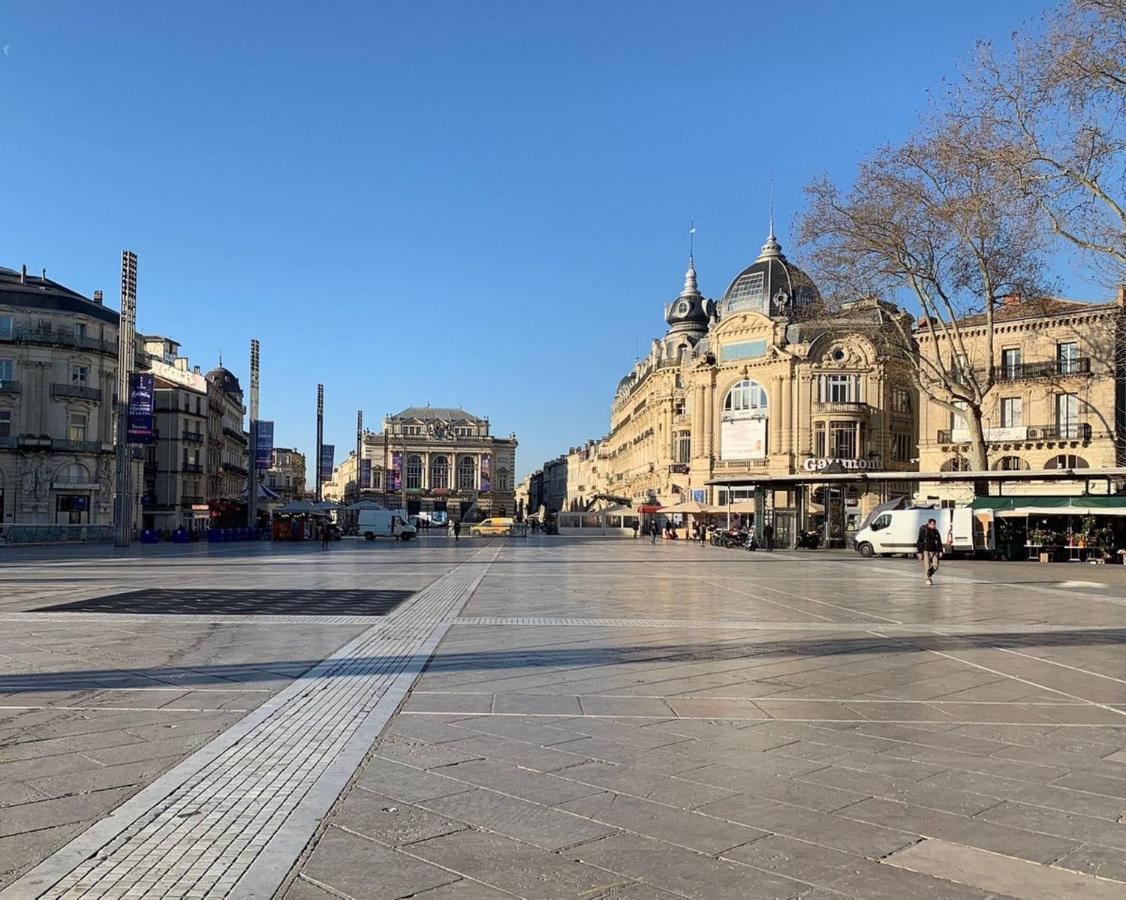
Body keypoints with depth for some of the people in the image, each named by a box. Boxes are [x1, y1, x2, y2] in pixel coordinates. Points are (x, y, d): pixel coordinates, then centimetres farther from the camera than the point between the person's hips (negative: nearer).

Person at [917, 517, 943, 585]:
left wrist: (940, 551, 3)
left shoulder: (936, 531, 9)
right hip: (925, 551, -5)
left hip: (933, 551, 5)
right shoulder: (923, 530, -6)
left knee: (935, 566, -2)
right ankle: (927, 579, 11)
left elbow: (939, 542, 14)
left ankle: (929, 575, 24)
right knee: (927, 566, -7)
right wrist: (919, 552, -12)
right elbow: (919, 542, -7)